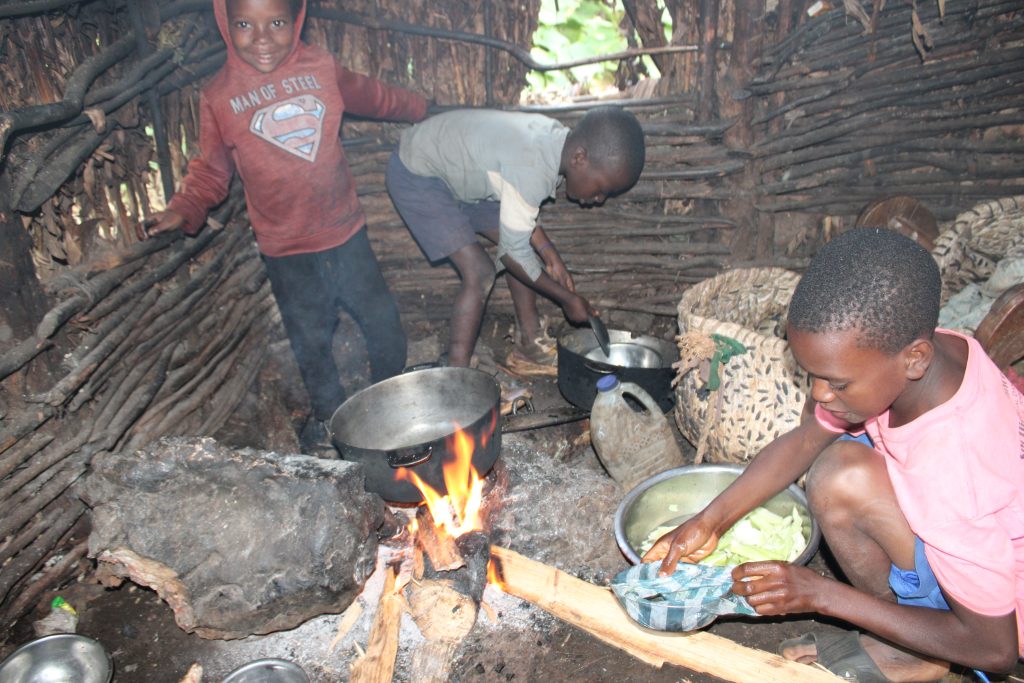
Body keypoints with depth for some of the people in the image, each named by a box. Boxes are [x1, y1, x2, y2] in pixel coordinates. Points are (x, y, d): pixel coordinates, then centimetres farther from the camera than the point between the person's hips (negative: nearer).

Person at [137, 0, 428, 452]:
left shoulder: (321, 67, -4)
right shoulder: (219, 98, -8)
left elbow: (374, 97, 13)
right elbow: (210, 172, 0)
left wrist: (422, 110, 27)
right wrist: (183, 210, -18)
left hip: (347, 233, 2)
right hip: (287, 250, -1)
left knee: (384, 324, 11)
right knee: (311, 342, 11)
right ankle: (328, 415, 38)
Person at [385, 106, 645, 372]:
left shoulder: (555, 139, -9)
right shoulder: (532, 169, -36)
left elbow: (519, 208, 6)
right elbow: (513, 253, -25)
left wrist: (548, 253, -3)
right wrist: (567, 298, -15)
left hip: (459, 170, 9)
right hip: (416, 176, -9)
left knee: (529, 248, 5)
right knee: (480, 273, -16)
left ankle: (531, 347, 18)